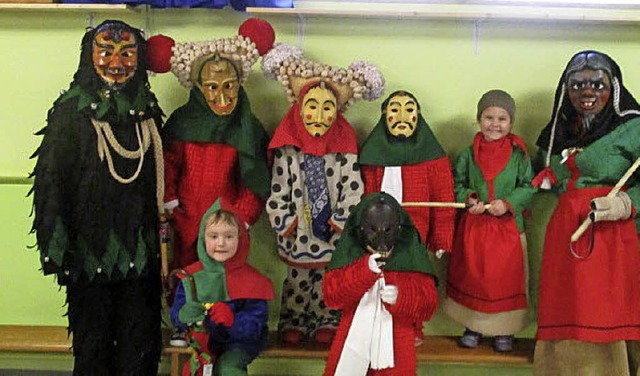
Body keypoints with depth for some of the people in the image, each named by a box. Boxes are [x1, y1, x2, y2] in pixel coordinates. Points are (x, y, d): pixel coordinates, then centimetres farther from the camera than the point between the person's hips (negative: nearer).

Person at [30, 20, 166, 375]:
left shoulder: (148, 109, 8)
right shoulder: (71, 111, -5)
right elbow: (50, 179, -8)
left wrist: (160, 237, 14)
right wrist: (57, 247, -13)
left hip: (140, 248, 4)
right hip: (90, 248, -3)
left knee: (140, 345, 8)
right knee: (93, 341, 8)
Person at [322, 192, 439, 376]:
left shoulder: (410, 254, -4)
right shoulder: (350, 251, -4)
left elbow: (428, 304, -6)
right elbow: (332, 295, -13)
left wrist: (400, 297, -24)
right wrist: (364, 269, -24)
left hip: (396, 344, 0)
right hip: (355, 339, 0)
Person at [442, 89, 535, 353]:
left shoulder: (519, 155, 0)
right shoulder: (468, 155, 4)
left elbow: (528, 188, -1)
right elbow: (457, 185, 7)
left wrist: (508, 203, -17)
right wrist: (468, 200, -13)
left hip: (508, 227, -1)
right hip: (473, 226, 1)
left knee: (506, 278, 4)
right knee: (471, 277, 8)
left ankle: (504, 330, 18)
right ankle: (472, 327, 23)